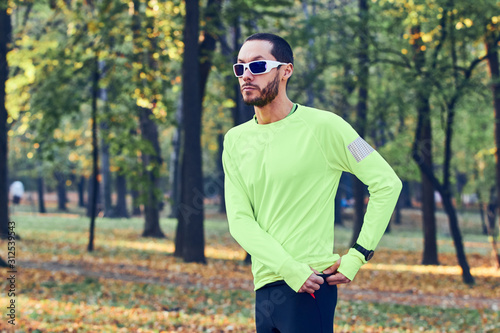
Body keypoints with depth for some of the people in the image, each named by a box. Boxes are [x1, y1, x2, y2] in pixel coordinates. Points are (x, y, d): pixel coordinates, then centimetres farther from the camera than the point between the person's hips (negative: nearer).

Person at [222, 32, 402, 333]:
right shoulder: (235, 140, 10)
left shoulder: (323, 127, -4)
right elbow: (239, 220, 2)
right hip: (264, 286, 6)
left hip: (309, 286, -5)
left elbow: (387, 183, -3)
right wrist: (290, 269, -13)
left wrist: (356, 257, -8)